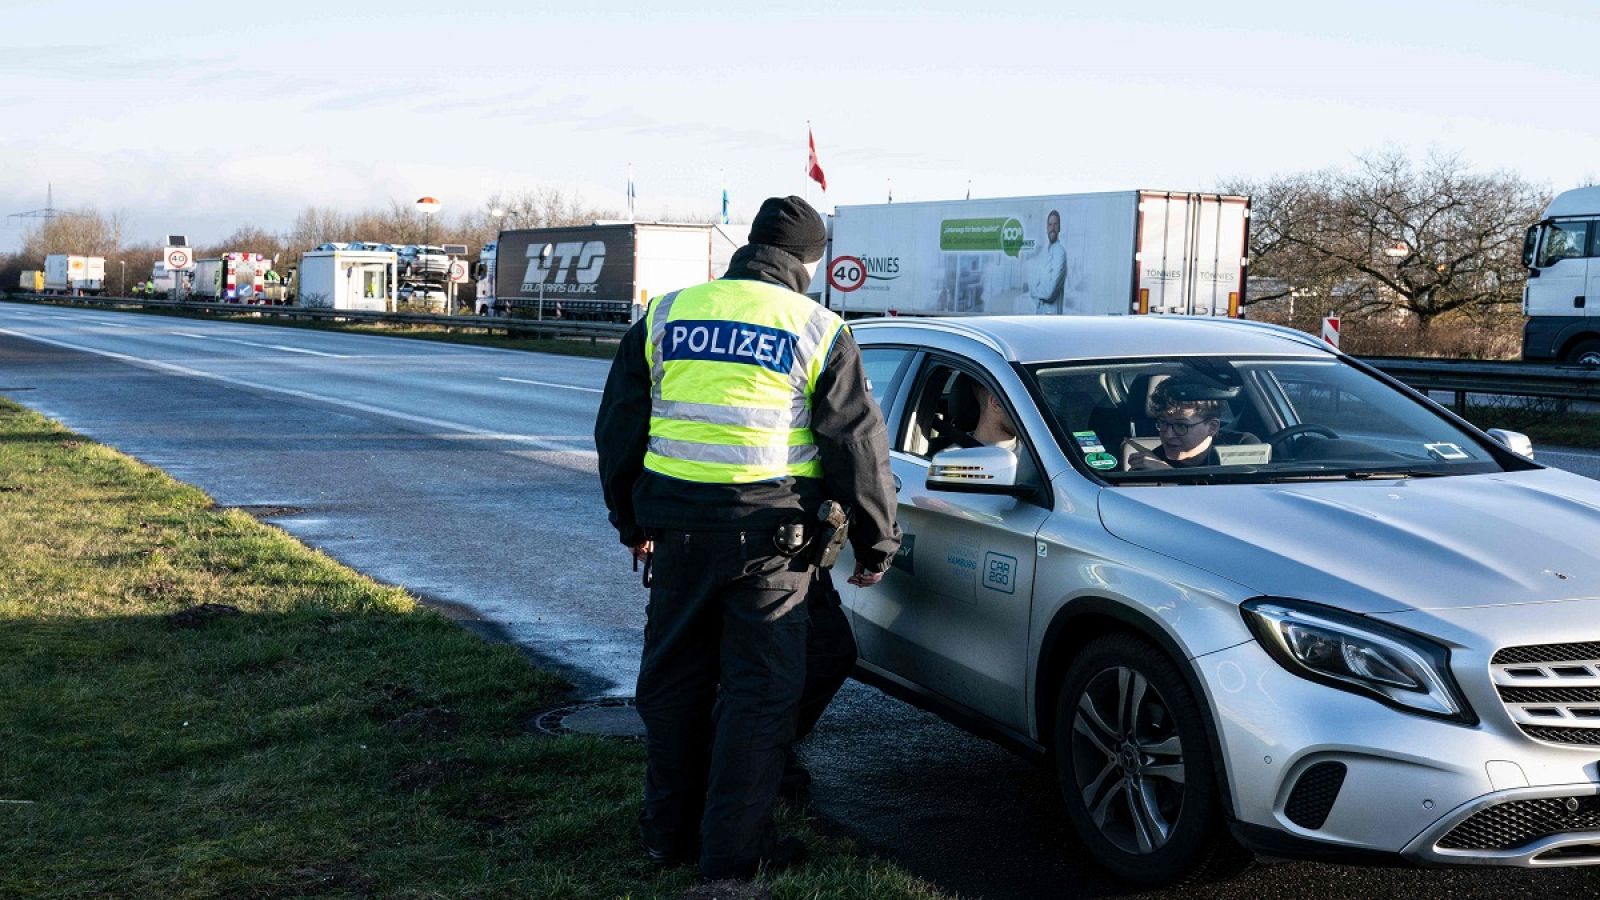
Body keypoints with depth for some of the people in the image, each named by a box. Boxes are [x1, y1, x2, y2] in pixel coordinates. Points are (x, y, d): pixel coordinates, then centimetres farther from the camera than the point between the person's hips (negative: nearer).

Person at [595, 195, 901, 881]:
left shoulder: (665, 315, 9)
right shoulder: (817, 330, -1)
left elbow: (617, 430, 13)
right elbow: (858, 446, 0)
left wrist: (632, 521, 25)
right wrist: (876, 545, 10)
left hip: (678, 530, 4)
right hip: (767, 535, -4)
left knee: (673, 678, 16)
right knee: (759, 691, 5)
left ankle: (668, 831, 26)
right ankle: (734, 846, 10)